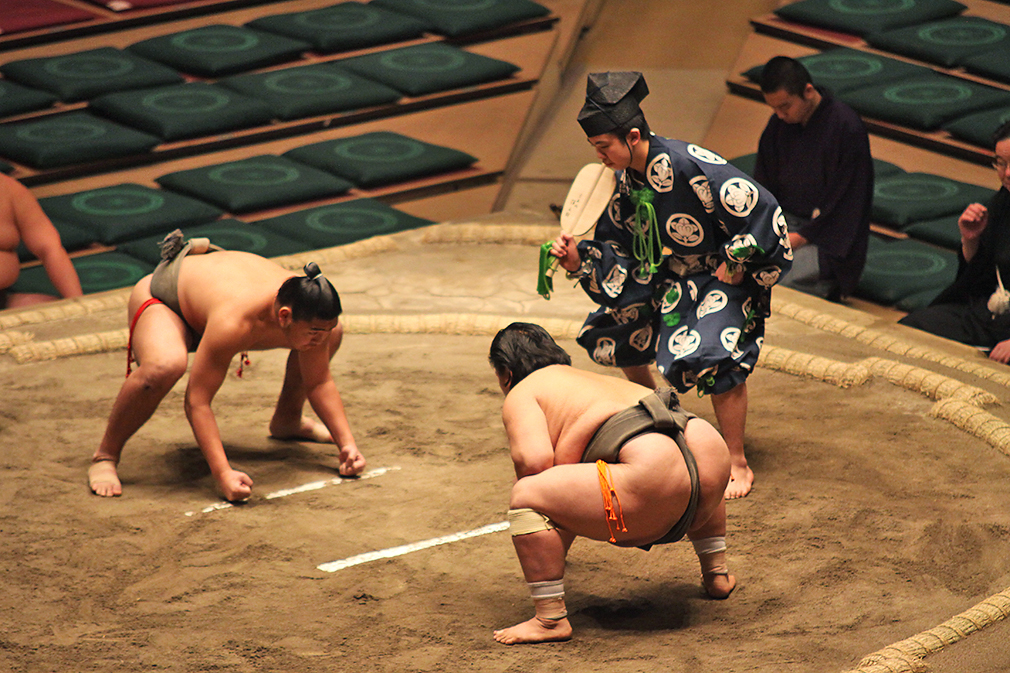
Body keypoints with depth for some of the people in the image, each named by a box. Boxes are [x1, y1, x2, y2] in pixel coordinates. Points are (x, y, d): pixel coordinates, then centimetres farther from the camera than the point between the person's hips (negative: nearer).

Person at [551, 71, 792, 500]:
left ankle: (739, 465, -15)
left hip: (722, 276, -9)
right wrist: (580, 260, -12)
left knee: (714, 357, -28)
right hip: (666, 277, 9)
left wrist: (735, 264, -20)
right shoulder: (628, 178, -4)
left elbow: (761, 210, -28)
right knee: (614, 329, 13)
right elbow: (617, 246, 6)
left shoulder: (689, 166, -30)